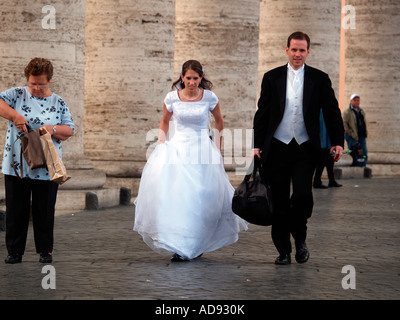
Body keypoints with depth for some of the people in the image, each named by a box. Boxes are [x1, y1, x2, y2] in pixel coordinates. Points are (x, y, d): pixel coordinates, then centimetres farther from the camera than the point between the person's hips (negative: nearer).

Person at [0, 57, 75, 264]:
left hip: (46, 168, 1)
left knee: (45, 211, 6)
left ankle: (45, 250, 17)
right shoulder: (18, 95, 4)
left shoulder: (58, 103, 8)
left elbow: (70, 130, 6)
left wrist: (54, 130, -13)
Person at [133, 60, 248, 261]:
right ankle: (178, 243, -2)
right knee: (173, 194, -10)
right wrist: (161, 144, 8)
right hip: (177, 148, 1)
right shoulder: (172, 98, 0)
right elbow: (164, 122, 18)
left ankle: (194, 246, 8)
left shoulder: (209, 98, -2)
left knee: (201, 197, -4)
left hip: (202, 149, -1)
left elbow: (219, 122, 14)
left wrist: (217, 148, 11)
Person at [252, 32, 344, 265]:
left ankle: (300, 239, 12)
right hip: (277, 148, 1)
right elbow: (262, 113, 8)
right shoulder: (272, 77, 7)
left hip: (305, 149, -1)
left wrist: (338, 142, -3)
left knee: (303, 196, -15)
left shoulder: (320, 79, 6)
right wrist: (257, 145, 4)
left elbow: (332, 112, 7)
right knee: (280, 202, 4)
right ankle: (283, 250, 17)